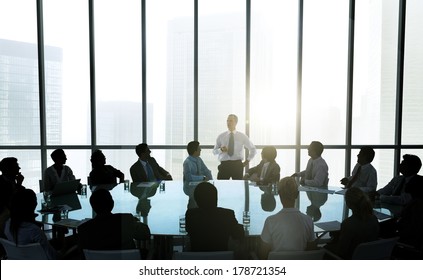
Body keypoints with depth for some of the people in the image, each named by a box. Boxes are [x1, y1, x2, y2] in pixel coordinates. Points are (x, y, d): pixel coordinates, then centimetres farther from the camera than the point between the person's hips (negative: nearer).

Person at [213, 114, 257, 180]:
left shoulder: (242, 136, 7)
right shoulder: (221, 136, 8)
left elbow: (253, 149, 17)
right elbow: (214, 151, 10)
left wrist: (247, 160, 9)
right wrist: (221, 150, -11)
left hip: (237, 165, 0)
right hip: (224, 164, 0)